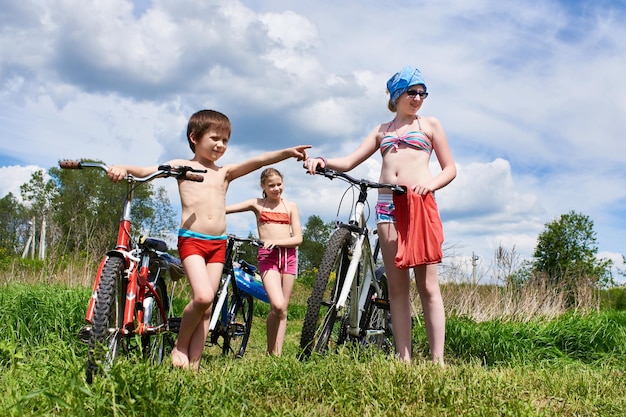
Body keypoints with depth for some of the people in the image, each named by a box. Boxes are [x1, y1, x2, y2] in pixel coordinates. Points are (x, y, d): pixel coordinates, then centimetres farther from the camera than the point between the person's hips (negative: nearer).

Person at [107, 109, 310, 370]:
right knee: (203, 297, -21)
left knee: (206, 307, 1)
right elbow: (148, 171, -5)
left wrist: (287, 152, -10)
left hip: (218, 243, 4)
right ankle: (180, 346, 3)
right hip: (191, 239, -4)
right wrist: (124, 168, -26)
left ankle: (193, 364, 6)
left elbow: (257, 161, 2)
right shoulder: (183, 167, 7)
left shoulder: (225, 173, 15)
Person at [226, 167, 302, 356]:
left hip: (288, 255, 3)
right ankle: (271, 351, -1)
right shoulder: (257, 204, 10)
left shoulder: (291, 206, 13)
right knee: (277, 306, -19)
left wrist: (277, 241, -11)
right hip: (267, 256, -3)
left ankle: (278, 353, 7)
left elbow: (298, 238, 5)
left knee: (283, 308, 2)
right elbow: (223, 209, 1)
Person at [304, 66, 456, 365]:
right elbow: (349, 162, 15)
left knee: (427, 283, -8)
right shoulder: (382, 130, 23)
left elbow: (450, 169, 11)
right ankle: (403, 358, 0)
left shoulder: (429, 124, 16)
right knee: (396, 285, -1)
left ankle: (437, 360, -9)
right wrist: (322, 161, -6)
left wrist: (431, 183, -11)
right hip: (386, 205, 3)